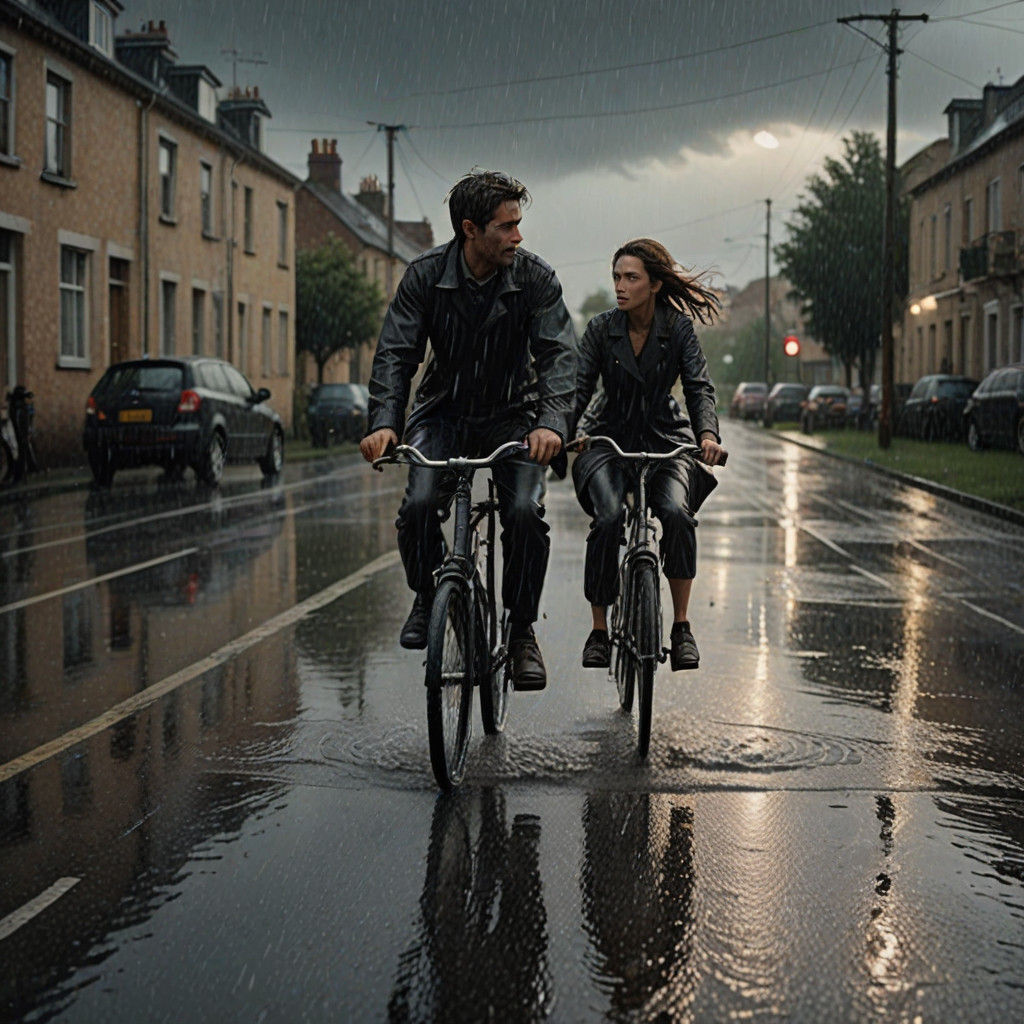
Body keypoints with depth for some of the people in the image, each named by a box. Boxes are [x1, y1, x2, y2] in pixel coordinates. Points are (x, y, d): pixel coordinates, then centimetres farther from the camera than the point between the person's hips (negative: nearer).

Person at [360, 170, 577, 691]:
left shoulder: (535, 278, -12)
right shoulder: (425, 276, -11)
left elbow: (558, 353, -19)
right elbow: (395, 353, -14)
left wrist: (551, 421, -37)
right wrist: (384, 422, -30)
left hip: (511, 415, 0)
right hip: (443, 413, 0)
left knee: (525, 512, -21)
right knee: (419, 504, -23)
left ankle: (522, 630, -1)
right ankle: (427, 597, 7)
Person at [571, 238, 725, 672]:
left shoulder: (678, 328, -7)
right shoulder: (601, 328, -6)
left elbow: (699, 387, -14)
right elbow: (579, 388, -11)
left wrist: (708, 434, -33)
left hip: (665, 440, 0)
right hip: (609, 439, 0)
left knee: (676, 512, -28)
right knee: (608, 517, -26)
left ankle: (681, 627, -14)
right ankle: (598, 631, -14)